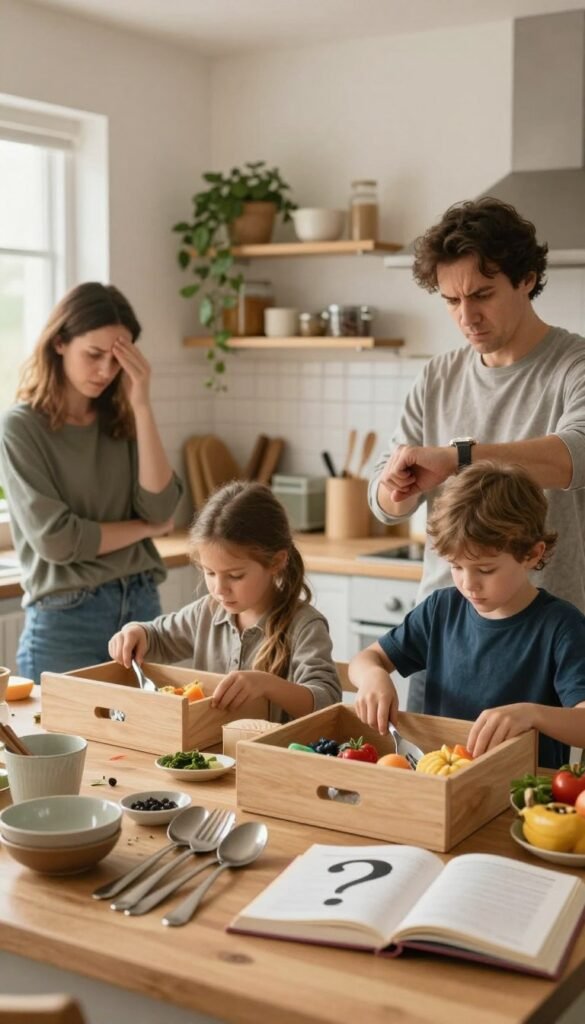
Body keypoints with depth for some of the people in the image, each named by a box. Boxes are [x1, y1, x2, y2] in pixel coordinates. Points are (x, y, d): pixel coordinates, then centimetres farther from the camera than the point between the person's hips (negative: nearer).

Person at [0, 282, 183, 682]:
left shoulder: (122, 421, 7)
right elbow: (54, 538, -15)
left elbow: (161, 508, -6)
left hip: (142, 605, 5)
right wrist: (144, 528, -2)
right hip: (65, 620, -5)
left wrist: (141, 405, -8)